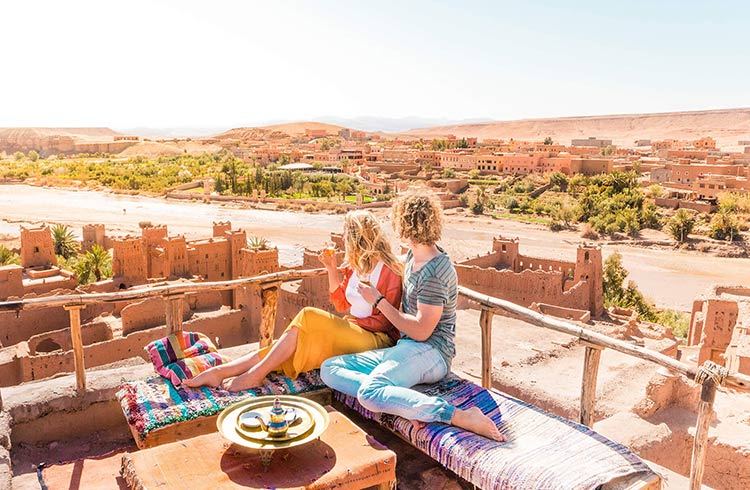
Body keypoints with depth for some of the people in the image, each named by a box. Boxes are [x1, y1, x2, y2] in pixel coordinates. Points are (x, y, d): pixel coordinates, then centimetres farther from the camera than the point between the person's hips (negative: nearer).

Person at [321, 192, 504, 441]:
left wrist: (378, 301, -10)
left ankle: (461, 417, -31)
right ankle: (409, 404, -21)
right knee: (329, 368, -4)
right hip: (404, 348, 10)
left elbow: (421, 331, -19)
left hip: (430, 352, -10)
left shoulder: (433, 273, -19)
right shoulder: (414, 256, 11)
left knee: (369, 394, -36)